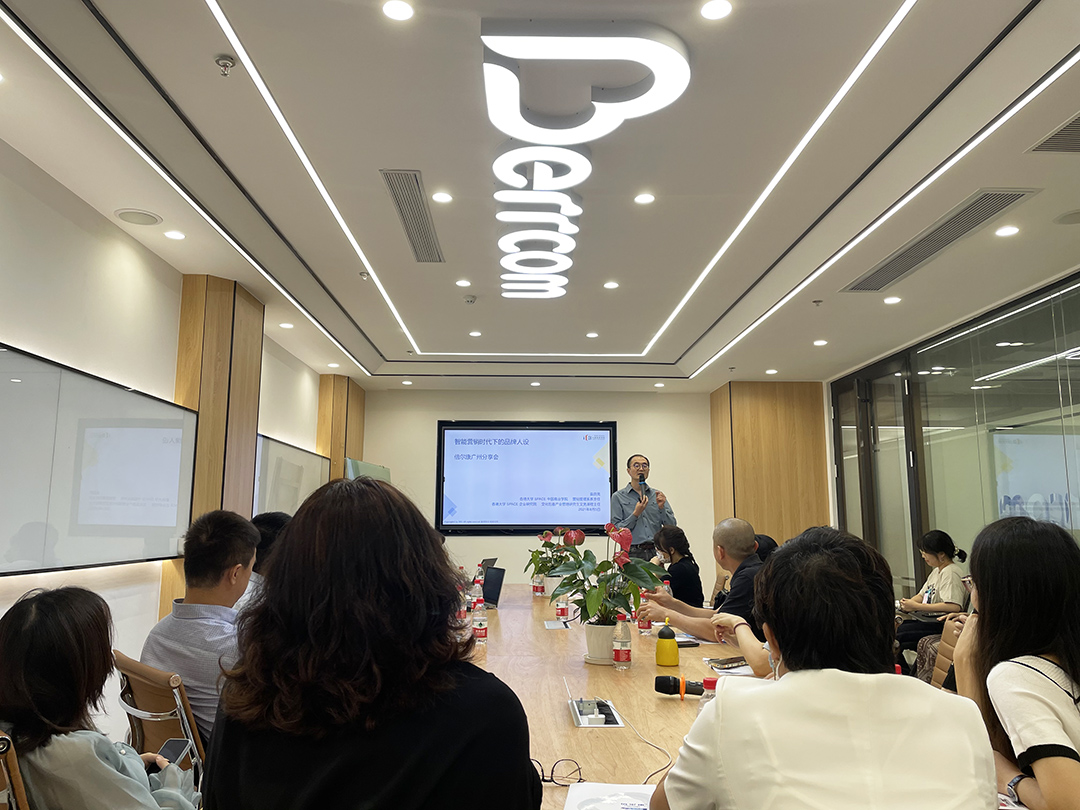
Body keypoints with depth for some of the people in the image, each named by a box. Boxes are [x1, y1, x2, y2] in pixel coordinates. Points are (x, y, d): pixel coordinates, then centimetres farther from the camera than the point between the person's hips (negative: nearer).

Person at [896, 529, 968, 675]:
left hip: (940, 623, -10)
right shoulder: (936, 571, 17)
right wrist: (908, 603, -1)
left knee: (895, 635, -22)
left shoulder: (951, 573, -14)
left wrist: (917, 606, -24)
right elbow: (921, 595, 23)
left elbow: (954, 607, -27)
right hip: (926, 618, 10)